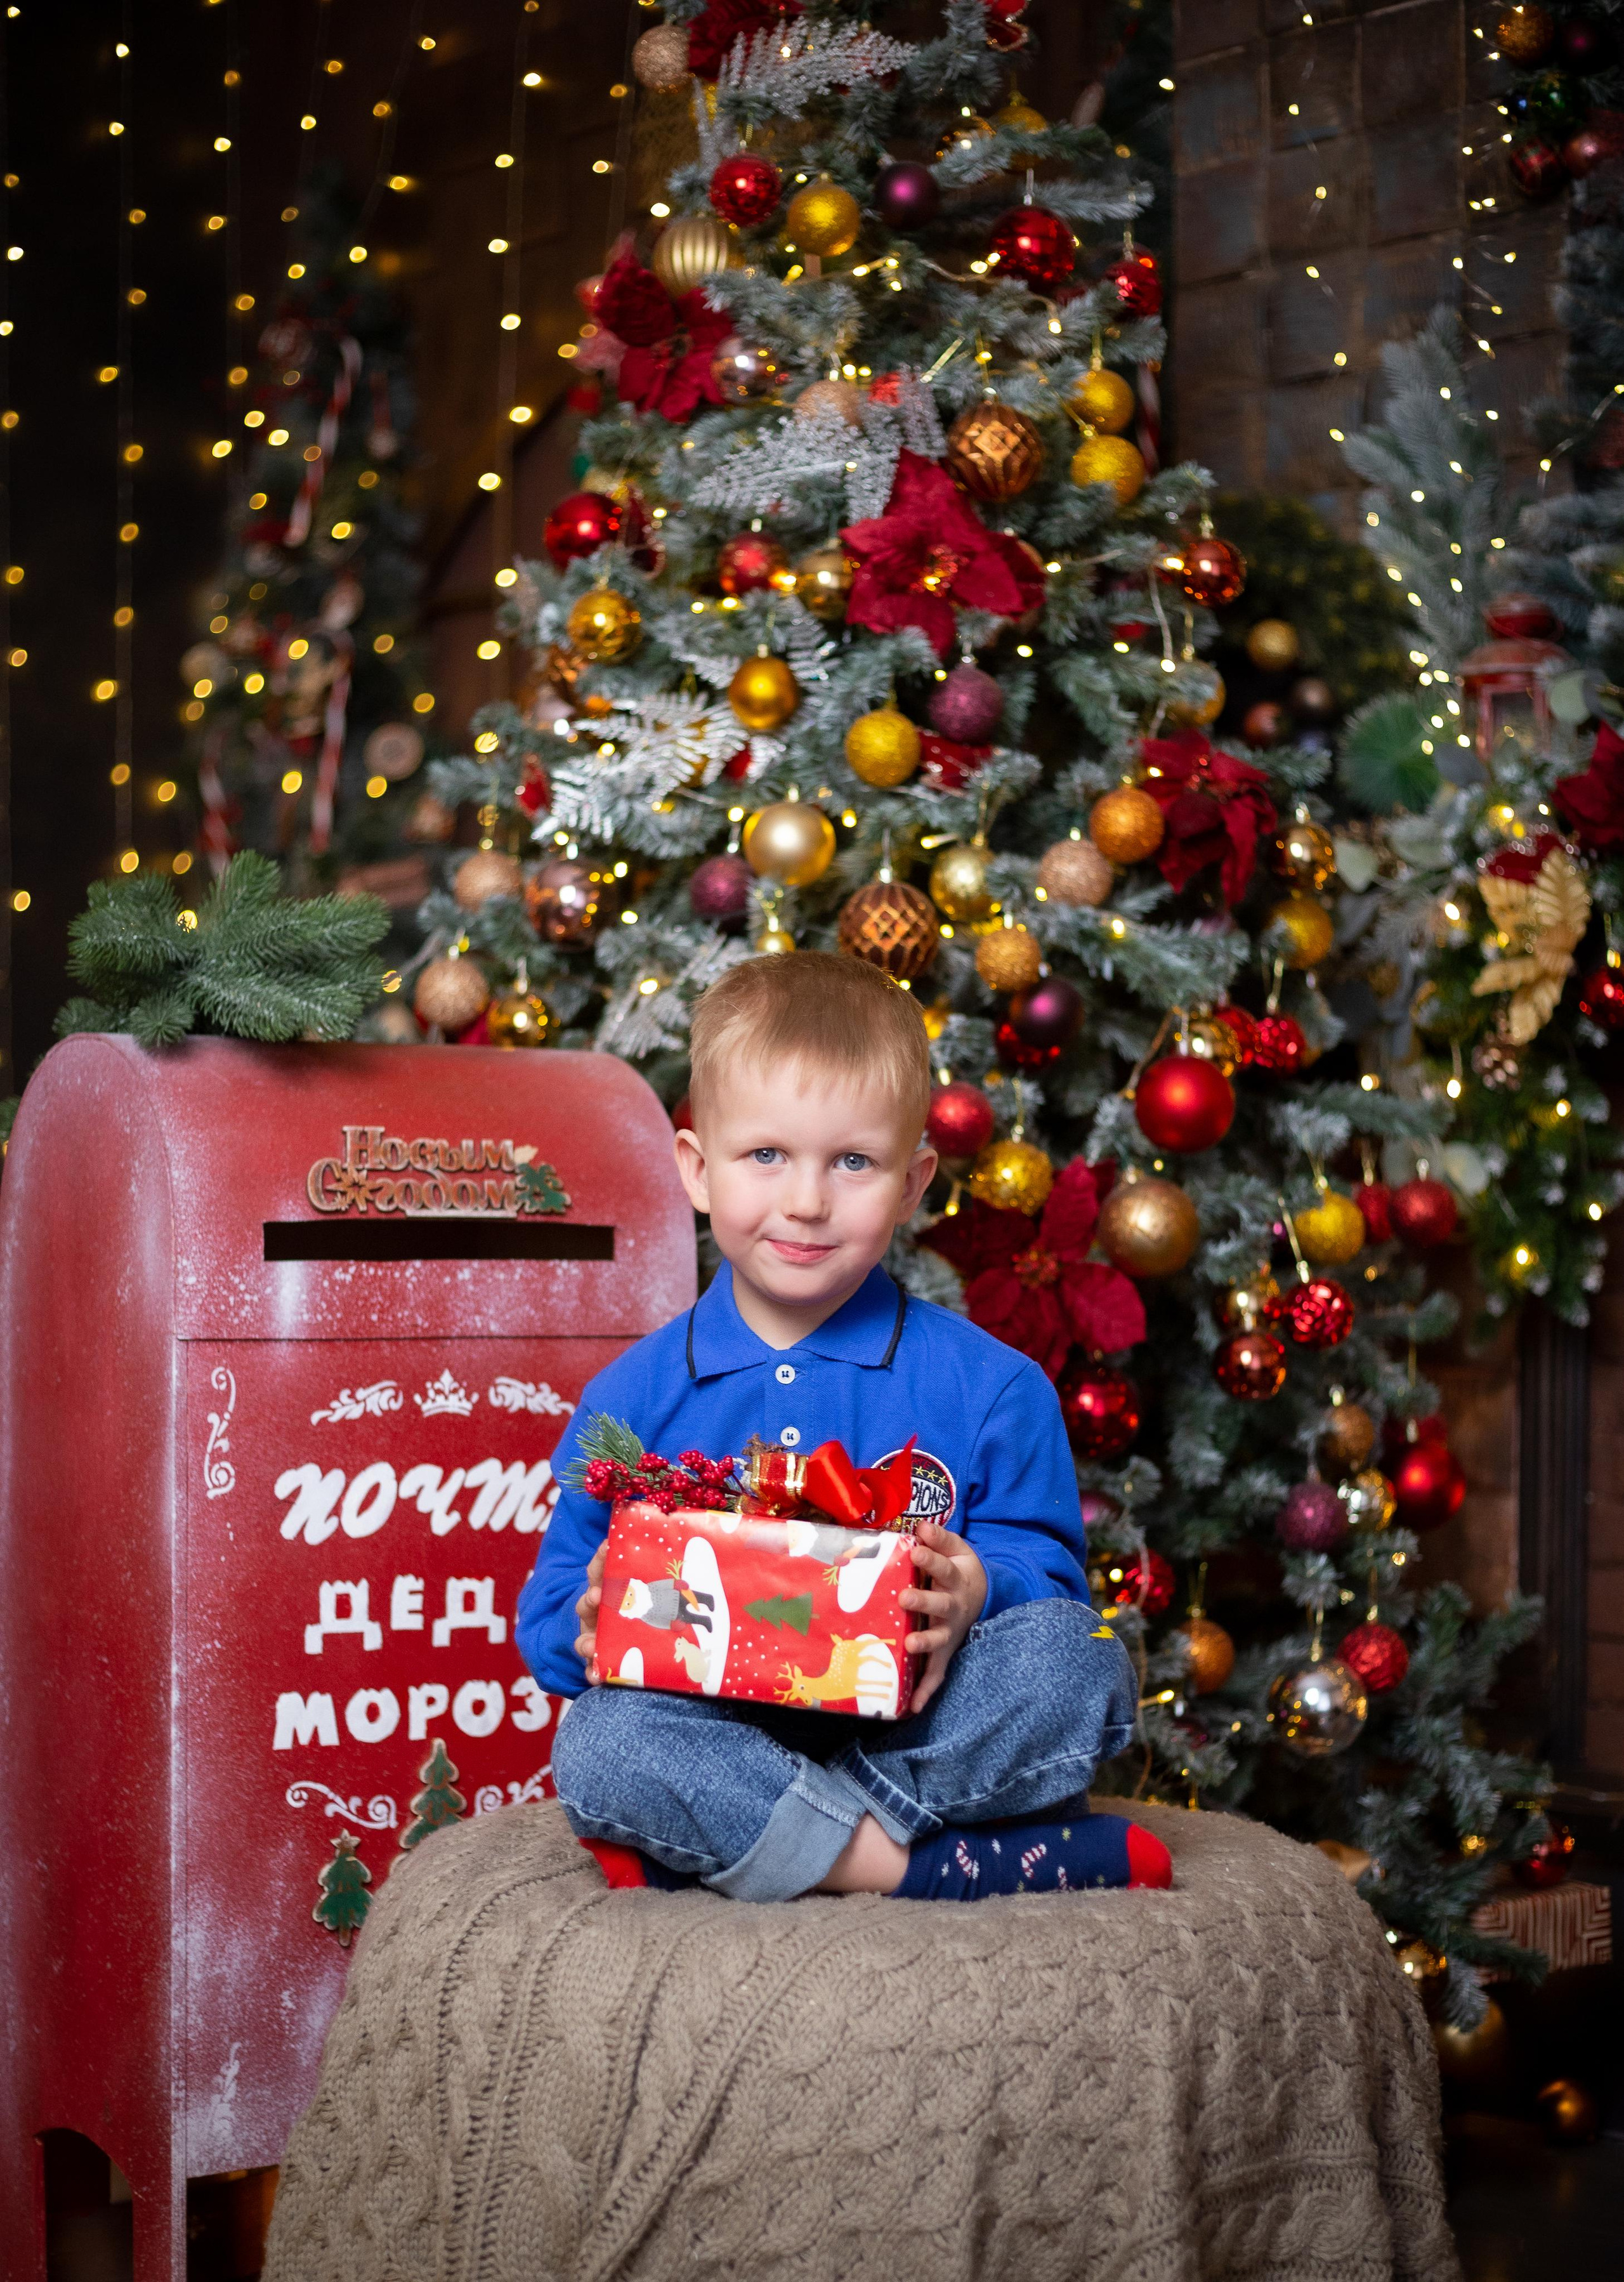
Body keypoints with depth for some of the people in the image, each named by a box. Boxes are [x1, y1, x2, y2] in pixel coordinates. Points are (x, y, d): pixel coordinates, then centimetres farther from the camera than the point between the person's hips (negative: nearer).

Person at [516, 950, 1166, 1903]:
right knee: (596, 1747, -31)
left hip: (920, 1742, 0)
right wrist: (592, 1625, -16)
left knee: (1078, 1659, -26)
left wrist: (979, 1593, -22)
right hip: (724, 1750, 0)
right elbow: (555, 1607, 9)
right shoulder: (636, 1396, 6)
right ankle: (950, 1870, -29)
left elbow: (1049, 1571, 2)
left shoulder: (990, 1386, 3)